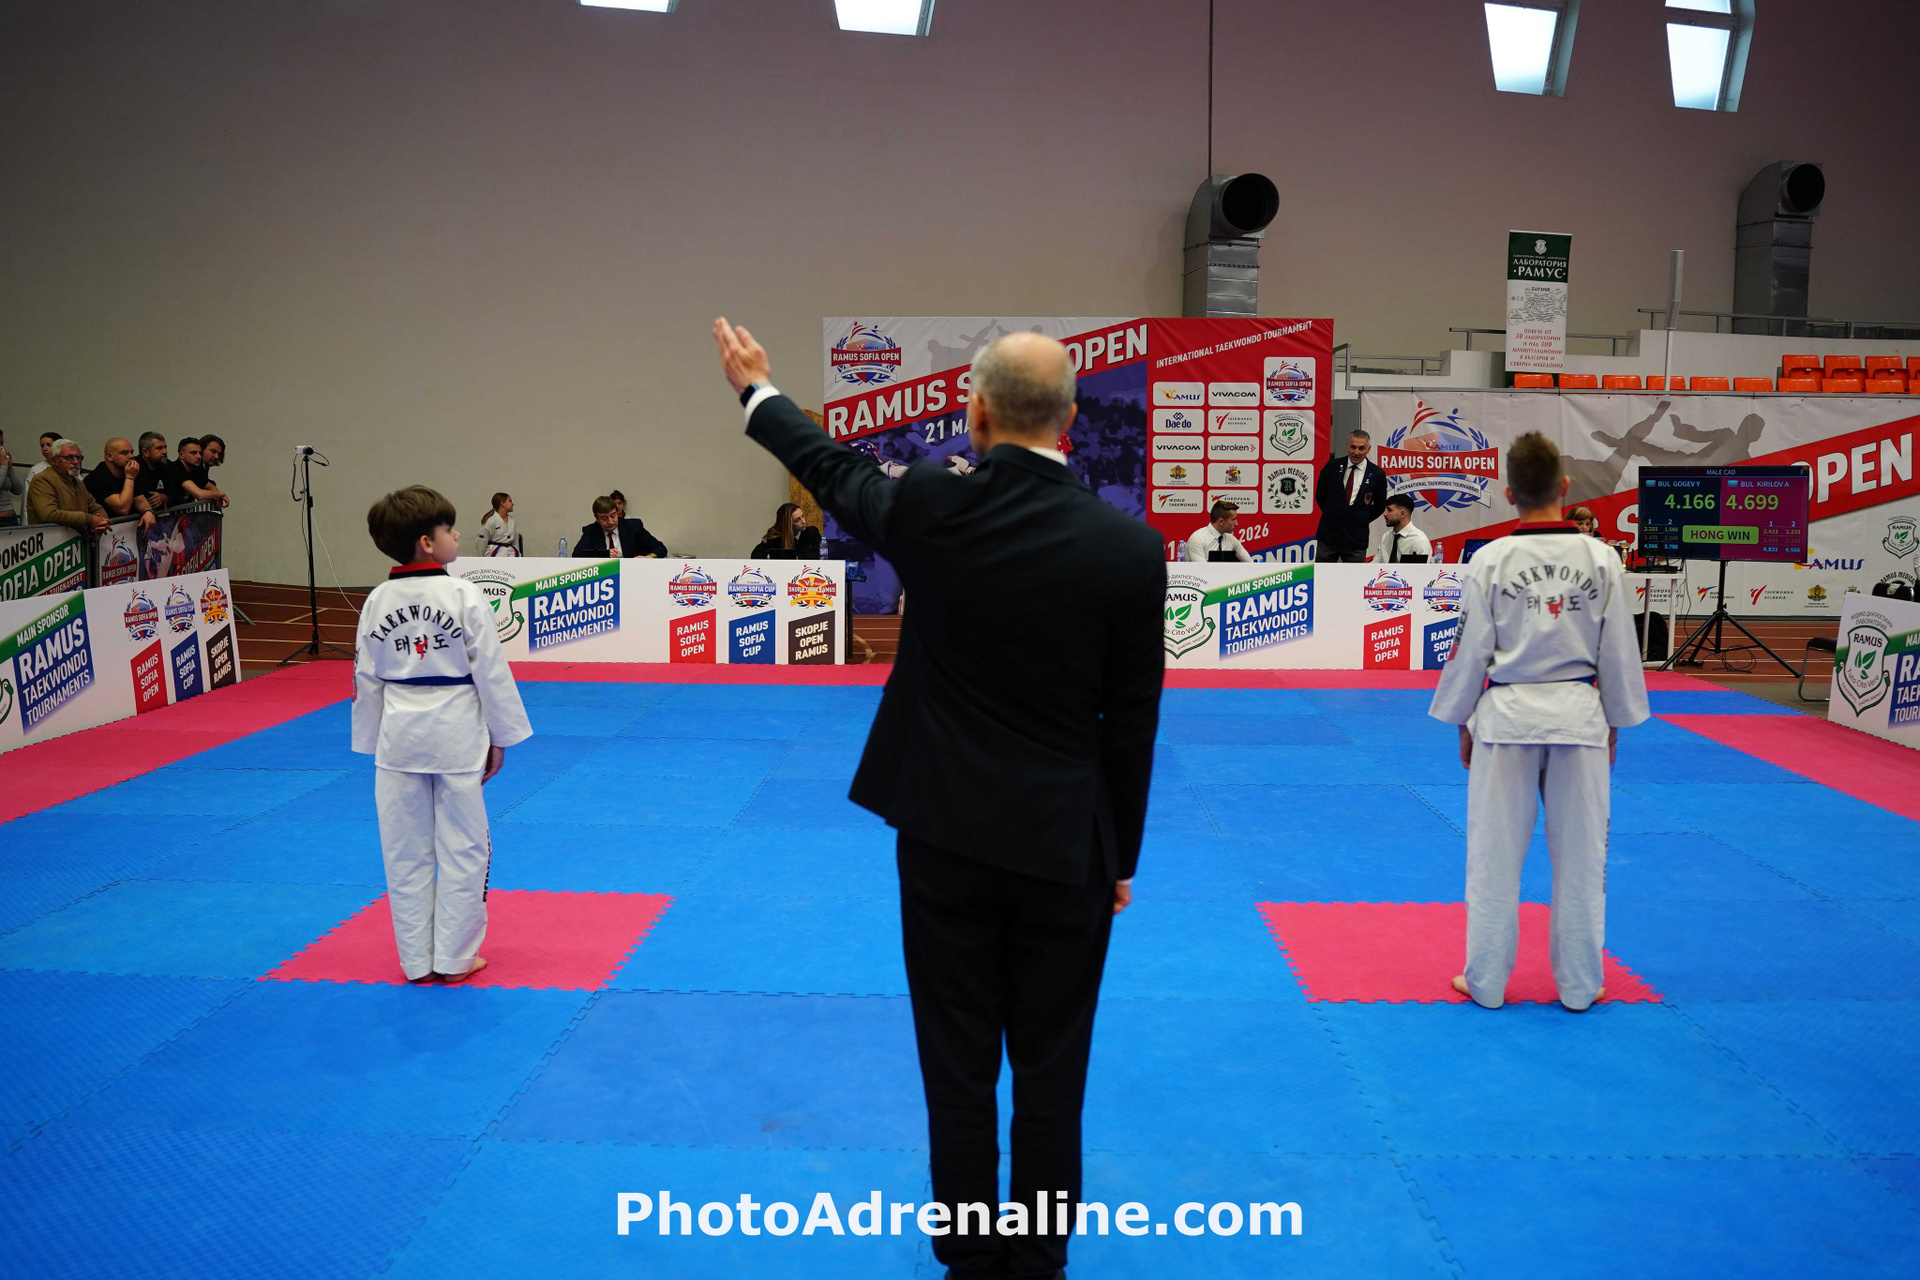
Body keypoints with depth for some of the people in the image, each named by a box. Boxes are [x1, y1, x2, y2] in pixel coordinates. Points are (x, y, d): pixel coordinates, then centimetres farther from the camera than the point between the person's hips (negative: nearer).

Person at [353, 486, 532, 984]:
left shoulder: (377, 601, 0)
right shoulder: (464, 596, -12)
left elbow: (366, 679, 6)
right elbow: (491, 671, -9)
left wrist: (374, 745, 16)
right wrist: (500, 737, 1)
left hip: (399, 736, 4)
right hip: (456, 734, -4)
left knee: (406, 851, 12)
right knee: (462, 848, 8)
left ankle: (418, 961, 21)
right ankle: (454, 958, 15)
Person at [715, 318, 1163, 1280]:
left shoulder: (928, 506, -11)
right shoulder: (1130, 546, -10)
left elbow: (830, 469, 11)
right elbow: (1132, 723, -4)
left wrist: (757, 389, 31)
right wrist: (1121, 857, 9)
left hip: (946, 831, 0)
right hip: (1064, 842, 0)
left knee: (958, 1064, 13)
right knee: (1050, 1072, 13)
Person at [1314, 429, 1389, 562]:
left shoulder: (1377, 474, -2)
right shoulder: (1332, 466, 0)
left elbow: (1380, 506, 10)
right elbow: (1320, 495, 13)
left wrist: (1363, 520, 5)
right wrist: (1331, 514, 11)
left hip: (1356, 539, -1)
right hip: (1328, 535, 1)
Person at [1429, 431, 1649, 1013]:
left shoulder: (1490, 561, -9)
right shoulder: (1601, 560, -4)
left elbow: (1469, 651, -4)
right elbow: (1620, 654, 3)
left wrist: (1463, 722, 9)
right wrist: (1615, 723, 15)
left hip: (1506, 717, -1)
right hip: (1579, 716, 2)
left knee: (1495, 854, 7)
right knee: (1580, 852, 11)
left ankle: (1486, 981, 17)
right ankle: (1579, 984, 22)